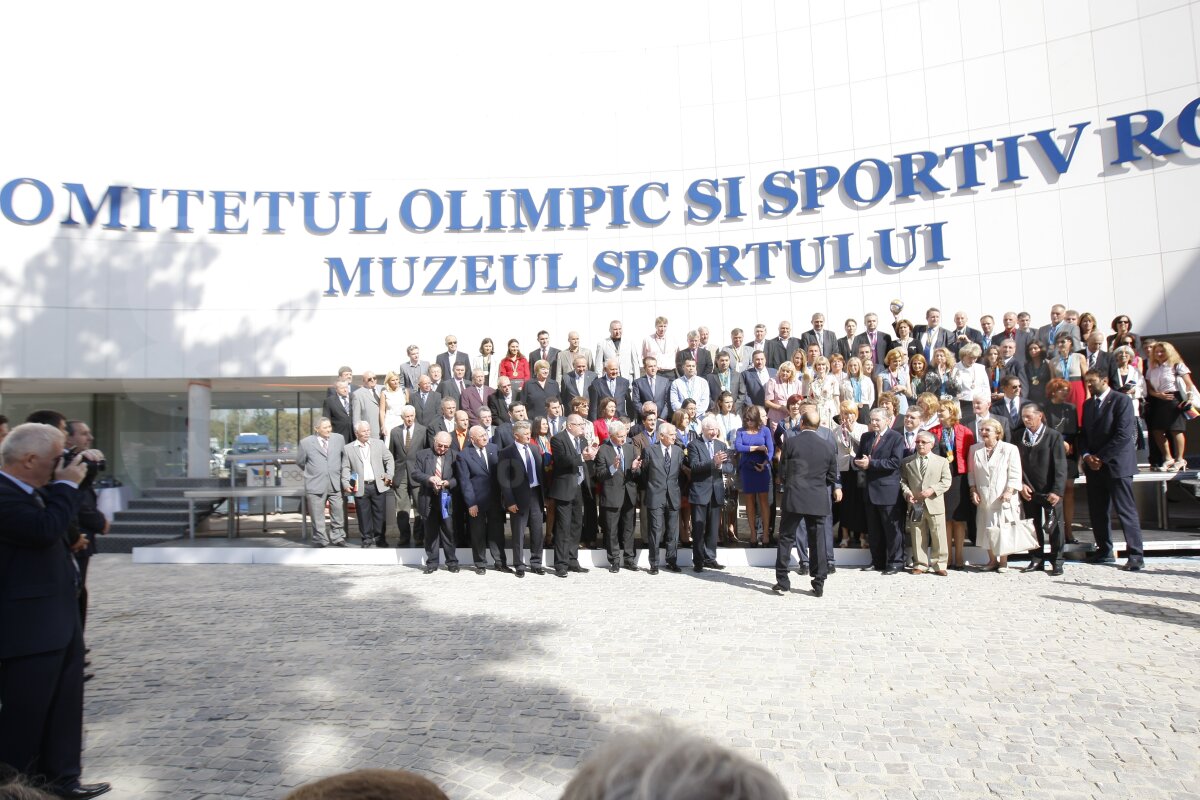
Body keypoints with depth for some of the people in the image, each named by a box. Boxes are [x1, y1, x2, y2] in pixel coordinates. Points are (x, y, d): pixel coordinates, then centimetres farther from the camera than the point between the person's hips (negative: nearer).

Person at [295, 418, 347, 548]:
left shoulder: (339, 439, 4)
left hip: (335, 484, 2)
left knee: (339, 513, 6)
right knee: (317, 516, 6)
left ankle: (337, 538, 20)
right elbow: (300, 462, 9)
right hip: (316, 485, -2)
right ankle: (320, 541, 17)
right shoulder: (306, 442, -3)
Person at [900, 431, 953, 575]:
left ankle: (939, 565, 10)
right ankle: (920, 565, 13)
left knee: (938, 537, 1)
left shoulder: (942, 461, 7)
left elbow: (946, 481, 1)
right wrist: (907, 492, -8)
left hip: (935, 505, -1)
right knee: (917, 537, 5)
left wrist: (932, 490, -14)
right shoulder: (907, 462, 10)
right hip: (915, 505, 1)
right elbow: (903, 480, 11)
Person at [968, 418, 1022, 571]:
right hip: (983, 498, 4)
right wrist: (973, 491, 2)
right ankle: (992, 559, 18)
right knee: (986, 529, 5)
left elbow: (1015, 474, -6)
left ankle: (1003, 561, 11)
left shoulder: (1009, 449, -4)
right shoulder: (975, 449, 8)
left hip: (1003, 498, -4)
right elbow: (971, 472, 11)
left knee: (1002, 529, -3)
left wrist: (1009, 492, -15)